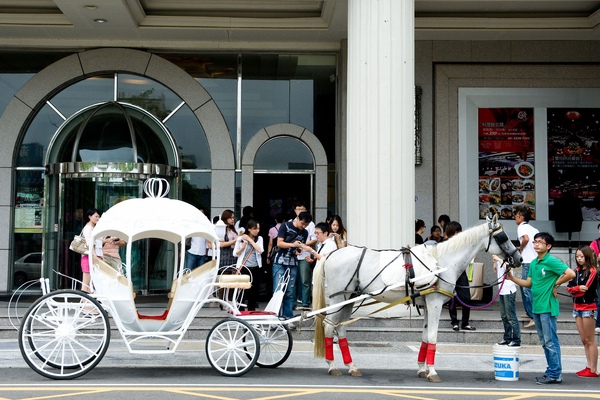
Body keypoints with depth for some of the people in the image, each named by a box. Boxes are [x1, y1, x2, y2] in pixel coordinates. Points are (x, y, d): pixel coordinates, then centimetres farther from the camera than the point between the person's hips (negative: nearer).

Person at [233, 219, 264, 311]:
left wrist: (250, 240, -10)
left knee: (253, 290, 7)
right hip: (243, 267, -3)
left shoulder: (259, 238, 5)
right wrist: (243, 246, -14)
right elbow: (235, 254, 2)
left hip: (254, 268, 3)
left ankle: (251, 310, 17)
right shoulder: (240, 238, -1)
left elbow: (260, 250, -10)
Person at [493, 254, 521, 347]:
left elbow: (507, 269, -26)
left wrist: (499, 259, -22)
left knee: (511, 316, -6)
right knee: (504, 316, 14)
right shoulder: (499, 258, 10)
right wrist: (495, 262, 3)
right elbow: (496, 270, 18)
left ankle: (516, 340, -2)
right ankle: (507, 338, 22)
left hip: (509, 290, -9)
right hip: (502, 290, 9)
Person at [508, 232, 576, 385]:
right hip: (536, 307, 9)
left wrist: (555, 284, -11)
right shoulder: (533, 263, 13)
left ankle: (554, 374, 2)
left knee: (551, 341, -4)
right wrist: (512, 278, 5)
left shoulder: (552, 261, -12)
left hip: (547, 307, -9)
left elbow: (571, 274, -20)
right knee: (545, 342, 14)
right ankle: (552, 372, 22)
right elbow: (529, 283, 17)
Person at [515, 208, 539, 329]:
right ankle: (529, 312, 27)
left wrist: (520, 249, -8)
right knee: (524, 286, 22)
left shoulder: (522, 226, -5)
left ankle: (535, 317, -17)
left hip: (528, 262, -9)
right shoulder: (533, 229, 19)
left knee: (527, 289, -10)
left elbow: (526, 238, -24)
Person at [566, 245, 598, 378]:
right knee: (584, 340, 9)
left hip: (588, 308, -7)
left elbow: (585, 290, -18)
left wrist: (574, 290, -4)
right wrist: (578, 288, -15)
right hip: (577, 307, 7)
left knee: (590, 341, -5)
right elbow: (569, 287, 3)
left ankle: (593, 370, -2)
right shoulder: (578, 271, 13)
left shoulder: (592, 272, -9)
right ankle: (589, 366, 13)